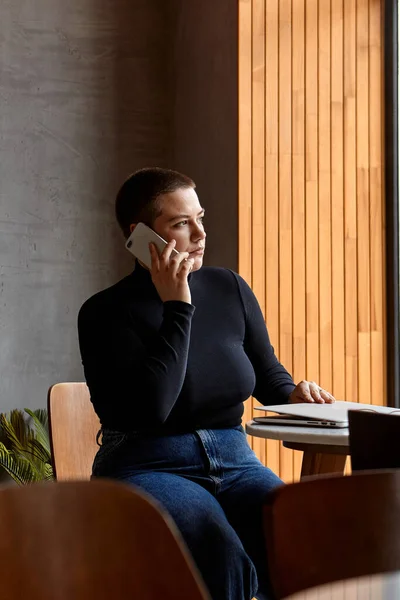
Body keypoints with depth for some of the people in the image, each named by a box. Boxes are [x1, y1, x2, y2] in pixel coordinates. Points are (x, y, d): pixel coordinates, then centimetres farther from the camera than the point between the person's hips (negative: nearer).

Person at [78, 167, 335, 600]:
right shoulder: (106, 313, -5)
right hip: (147, 467, -4)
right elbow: (151, 407, -19)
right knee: (225, 558, -34)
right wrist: (177, 306, -15)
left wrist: (294, 394, -2)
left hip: (233, 461, 4)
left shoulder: (229, 289, 9)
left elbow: (268, 373, 23)